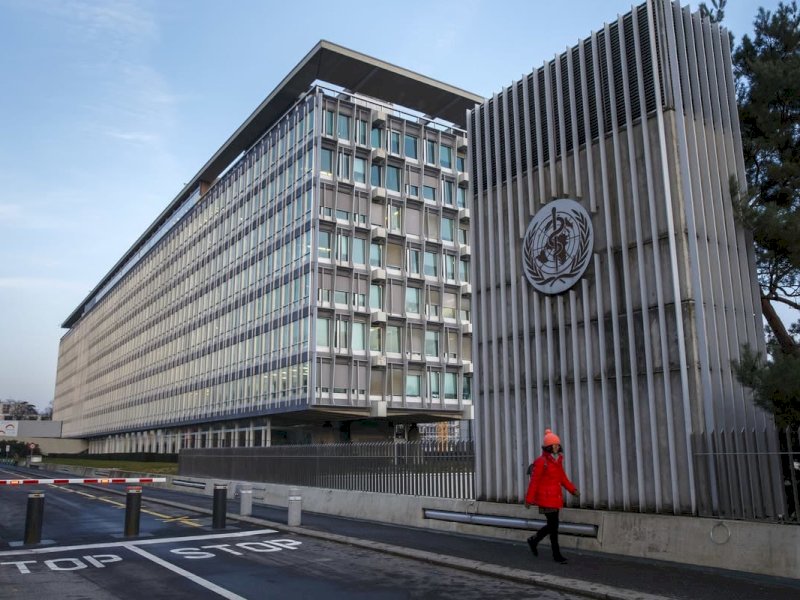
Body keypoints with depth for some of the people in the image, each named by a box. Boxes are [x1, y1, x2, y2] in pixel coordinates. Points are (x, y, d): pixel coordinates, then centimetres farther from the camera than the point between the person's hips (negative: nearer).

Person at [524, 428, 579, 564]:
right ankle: (556, 554, 9)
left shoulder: (558, 460, 10)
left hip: (555, 497, 8)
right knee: (554, 525, -3)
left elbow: (563, 477, 12)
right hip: (546, 498, -8)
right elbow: (534, 481, -14)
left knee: (552, 524, 14)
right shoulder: (541, 462, -15)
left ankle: (534, 540, 33)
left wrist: (573, 489, -2)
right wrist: (529, 499, -12)